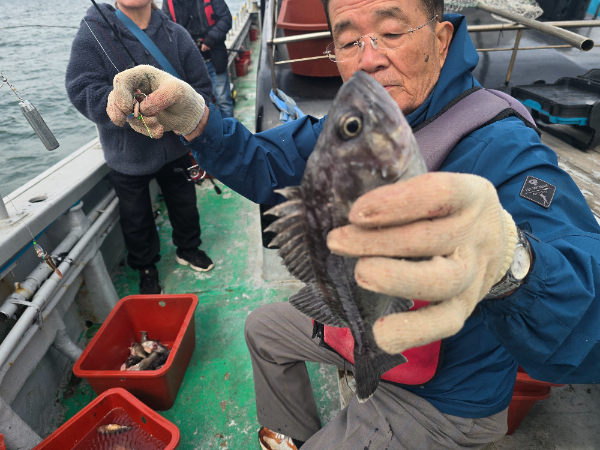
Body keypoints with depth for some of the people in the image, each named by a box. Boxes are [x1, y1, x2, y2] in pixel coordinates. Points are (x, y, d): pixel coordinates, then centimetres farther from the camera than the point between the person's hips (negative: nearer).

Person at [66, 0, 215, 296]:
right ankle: (146, 268, 41)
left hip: (175, 147, 2)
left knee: (184, 203, 21)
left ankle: (188, 249, 49)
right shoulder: (91, 33, -11)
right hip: (127, 154, -2)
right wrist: (132, 107, -36)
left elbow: (201, 88, -2)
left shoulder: (176, 35, -4)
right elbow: (83, 92, -20)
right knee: (136, 217, 15)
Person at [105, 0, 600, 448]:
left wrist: (509, 260, -67)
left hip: (440, 398, -6)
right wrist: (198, 123, -22)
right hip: (362, 328, 7)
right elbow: (267, 165, -3)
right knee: (264, 327, 22)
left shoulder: (502, 148, -32)